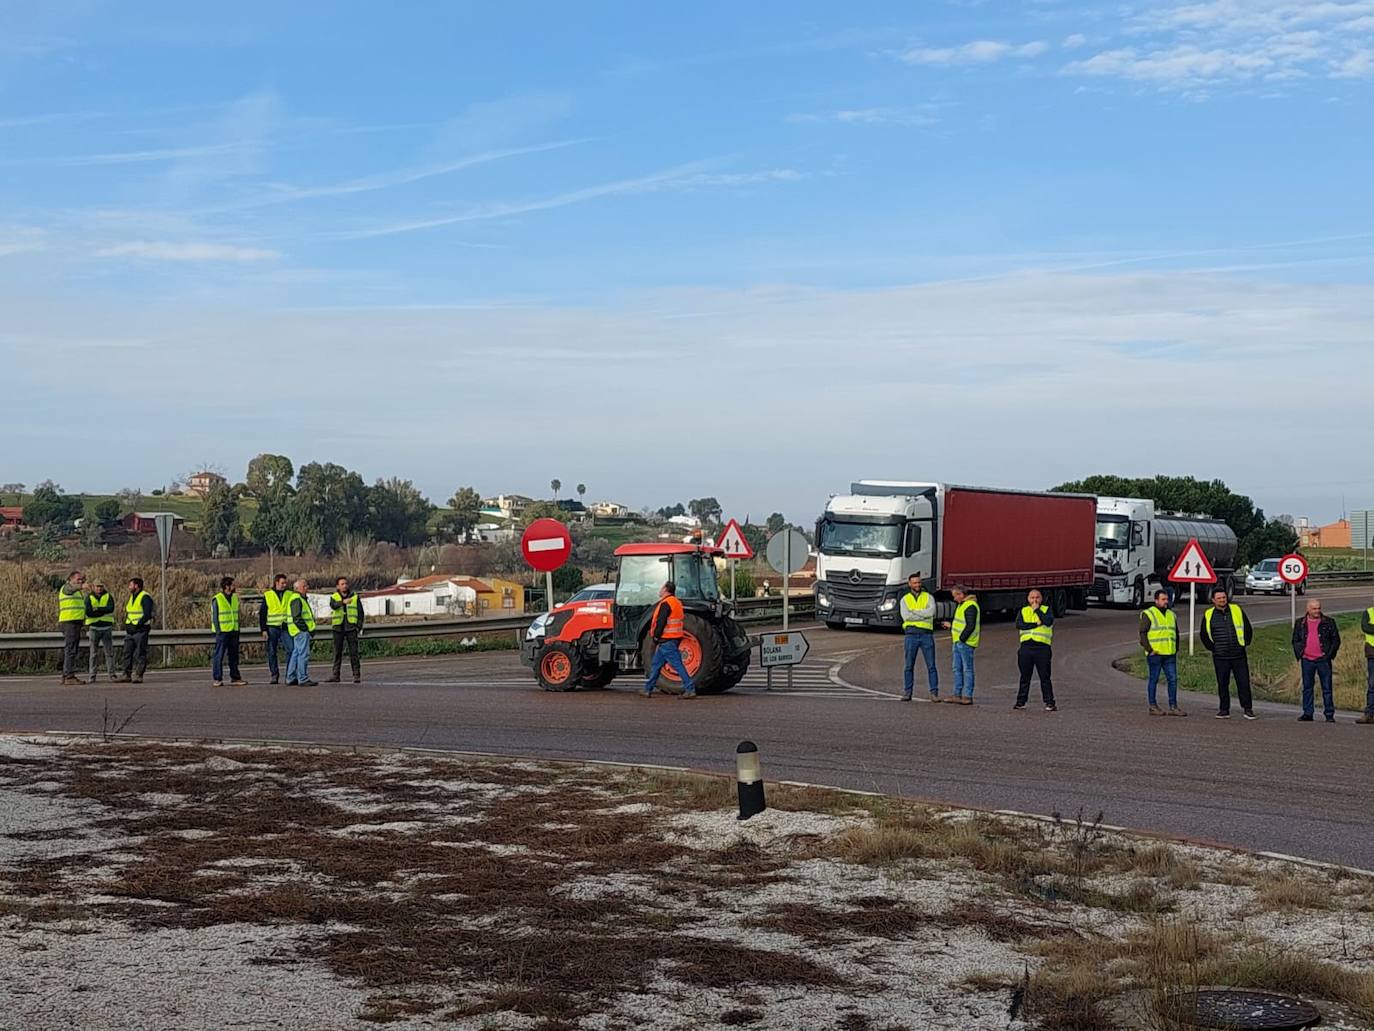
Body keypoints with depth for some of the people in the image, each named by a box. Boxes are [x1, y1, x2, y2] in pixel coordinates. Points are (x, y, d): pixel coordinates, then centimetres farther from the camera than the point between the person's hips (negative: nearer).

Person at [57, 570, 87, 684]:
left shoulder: (78, 592, 22)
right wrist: (82, 586, -52)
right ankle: (69, 676, -17)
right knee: (71, 649, -14)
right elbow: (73, 588, -35)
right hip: (69, 622, -10)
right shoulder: (66, 587, -8)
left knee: (70, 650, 11)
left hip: (76, 623, 10)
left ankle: (65, 676, 16)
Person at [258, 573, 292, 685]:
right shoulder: (267, 595, 3)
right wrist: (263, 630, -2)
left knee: (290, 650, -11)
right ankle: (274, 675, 13)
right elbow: (262, 614, 5)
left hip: (286, 628, 1)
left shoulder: (289, 595, 9)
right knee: (271, 652, 3)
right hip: (272, 628, -1)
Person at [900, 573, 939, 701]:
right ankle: (907, 693, 8)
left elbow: (931, 612, -11)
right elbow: (906, 616, -8)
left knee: (931, 665, -2)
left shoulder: (928, 597, 8)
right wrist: (924, 615, -9)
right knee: (908, 666, 2)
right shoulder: (905, 599, 9)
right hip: (911, 634, 0)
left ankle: (934, 693, 0)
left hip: (926, 634, 0)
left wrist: (914, 612, -10)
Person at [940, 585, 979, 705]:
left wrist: (961, 638, -18)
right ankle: (957, 695, 16)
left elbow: (970, 626, -20)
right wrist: (950, 626, 23)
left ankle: (967, 697, -4)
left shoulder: (971, 606, -14)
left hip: (966, 643, -10)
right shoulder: (961, 605, 20)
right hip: (958, 642, 10)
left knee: (967, 669, -6)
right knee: (957, 669, 11)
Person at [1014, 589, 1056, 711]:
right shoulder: (1023, 611, 15)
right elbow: (1019, 625, -4)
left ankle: (1049, 703, -1)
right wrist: (1036, 624, -10)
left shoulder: (1046, 610, 8)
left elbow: (1048, 622, -13)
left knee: (1045, 677, -4)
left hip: (1042, 647, -3)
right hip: (1026, 646, 3)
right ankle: (1020, 702, 16)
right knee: (1025, 677, 9)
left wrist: (1037, 610, -7)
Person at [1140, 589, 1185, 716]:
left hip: (1170, 654, 6)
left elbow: (1176, 633, 25)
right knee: (1154, 680, 1)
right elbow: (1143, 633, -8)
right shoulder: (1148, 614, -3)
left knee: (1173, 679, 3)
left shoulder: (1172, 615, 17)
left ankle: (1173, 707, 8)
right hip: (1155, 654, -6)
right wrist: (1149, 650, -13)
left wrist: (1176, 649, 15)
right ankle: (1153, 707, 7)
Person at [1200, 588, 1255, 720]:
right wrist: (1212, 648, 5)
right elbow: (1204, 635, 14)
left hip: (1238, 655, 0)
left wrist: (1244, 644, 6)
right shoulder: (1208, 615, 5)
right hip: (1220, 657, 0)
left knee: (1244, 682, -2)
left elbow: (1248, 629, 13)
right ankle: (1224, 710, 13)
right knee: (1222, 684, 5)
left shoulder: (1237, 610, 6)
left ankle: (1247, 709, 4)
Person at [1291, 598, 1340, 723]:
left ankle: (1329, 714, 4)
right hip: (1307, 660, 2)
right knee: (1307, 688, 7)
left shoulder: (1328, 622, 3)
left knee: (1327, 688, 0)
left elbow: (1336, 640, 5)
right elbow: (1295, 641, 15)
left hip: (1323, 660, -2)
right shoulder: (1300, 624, 9)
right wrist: (1299, 655, 2)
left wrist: (1330, 655, -4)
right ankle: (1307, 714, 13)